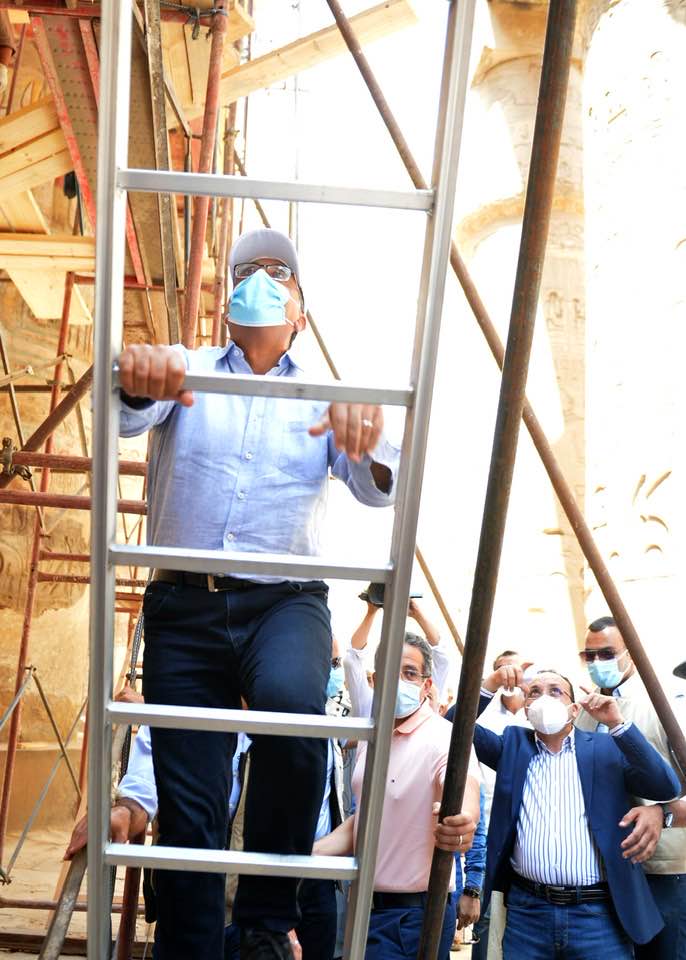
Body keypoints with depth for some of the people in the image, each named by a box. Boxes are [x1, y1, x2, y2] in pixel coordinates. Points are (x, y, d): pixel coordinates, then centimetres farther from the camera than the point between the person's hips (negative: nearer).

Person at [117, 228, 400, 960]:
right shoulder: (184, 370, 13)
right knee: (188, 809, -1)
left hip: (284, 599, 0)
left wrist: (367, 447, -26)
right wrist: (137, 380, -33)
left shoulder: (324, 399, 13)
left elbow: (377, 489, -1)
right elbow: (127, 416, -8)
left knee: (294, 708, -31)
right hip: (184, 604, 1)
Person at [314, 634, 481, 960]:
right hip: (366, 906, 7)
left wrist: (462, 821, -61)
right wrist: (309, 852, 3)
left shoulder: (444, 738, -18)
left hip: (415, 915, -7)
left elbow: (463, 790, -38)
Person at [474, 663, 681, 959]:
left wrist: (617, 724, -12)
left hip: (599, 913, -1)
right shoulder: (513, 743, 12)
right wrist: (490, 685, -7)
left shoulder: (606, 747, 6)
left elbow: (666, 787, -5)